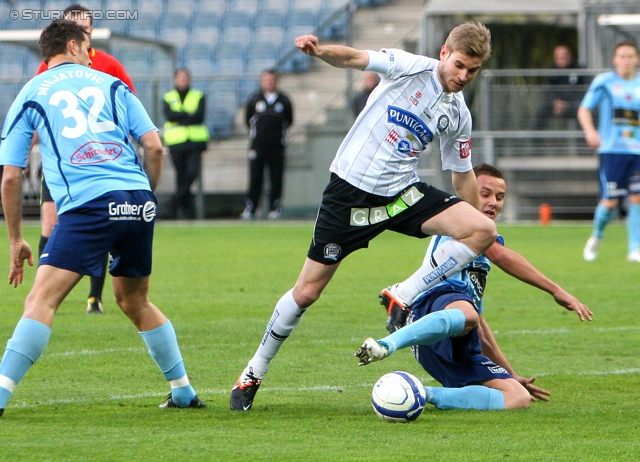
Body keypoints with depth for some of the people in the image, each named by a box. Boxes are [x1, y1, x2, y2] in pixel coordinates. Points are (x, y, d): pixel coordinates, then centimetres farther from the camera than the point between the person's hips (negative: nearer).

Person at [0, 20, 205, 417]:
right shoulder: (111, 85, 20)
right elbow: (154, 147, 10)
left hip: (88, 206, -4)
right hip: (138, 204, 4)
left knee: (42, 299, -9)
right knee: (135, 301, 22)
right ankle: (184, 392, 28)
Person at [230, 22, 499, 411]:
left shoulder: (459, 116, 5)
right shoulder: (410, 68, -10)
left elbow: (462, 174, 17)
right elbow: (355, 58, -23)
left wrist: (475, 238, 21)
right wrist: (321, 50, -45)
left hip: (402, 194, 4)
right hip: (351, 189, -4)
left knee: (483, 230, -17)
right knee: (307, 291, -1)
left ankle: (404, 296, -9)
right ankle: (255, 371, 18)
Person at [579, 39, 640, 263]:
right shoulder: (604, 82, 0)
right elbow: (584, 109, -1)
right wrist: (590, 131, -18)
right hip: (611, 150, -3)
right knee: (610, 201, -7)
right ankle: (597, 236, 21)